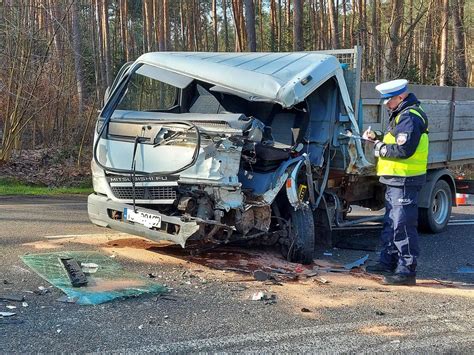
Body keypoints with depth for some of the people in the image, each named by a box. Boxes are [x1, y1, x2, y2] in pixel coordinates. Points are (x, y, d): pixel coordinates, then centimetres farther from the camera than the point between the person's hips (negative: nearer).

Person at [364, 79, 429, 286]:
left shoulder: (410, 117, -17)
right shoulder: (400, 115, 17)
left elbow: (403, 150, -25)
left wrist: (380, 149, -12)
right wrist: (377, 140, 8)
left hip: (405, 181, -11)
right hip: (396, 180, 11)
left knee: (403, 226, -8)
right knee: (390, 224, 18)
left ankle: (406, 271, -3)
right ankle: (388, 263, 29)